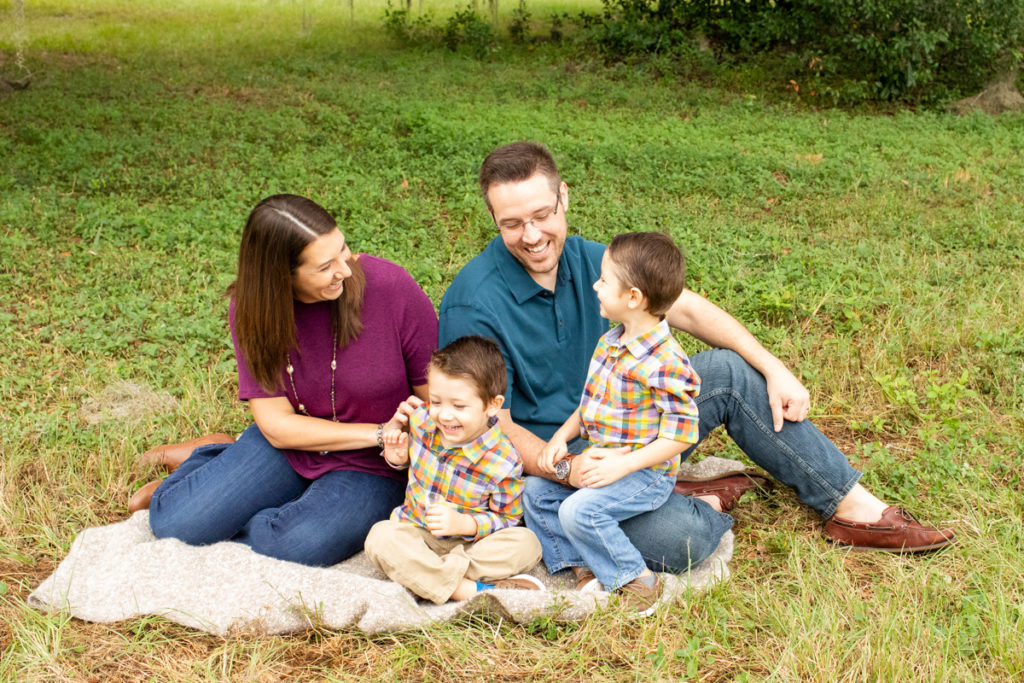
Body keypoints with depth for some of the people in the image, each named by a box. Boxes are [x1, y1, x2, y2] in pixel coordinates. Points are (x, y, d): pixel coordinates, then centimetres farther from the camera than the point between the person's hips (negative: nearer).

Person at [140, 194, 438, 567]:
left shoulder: (392, 286, -21)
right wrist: (379, 433, -20)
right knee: (175, 521, -11)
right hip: (290, 445, 3)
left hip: (372, 467, -2)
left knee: (297, 544, -31)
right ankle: (209, 460, 22)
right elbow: (277, 425, -11)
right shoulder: (251, 308, -12)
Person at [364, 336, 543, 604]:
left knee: (526, 544, -28)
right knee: (380, 538, -30)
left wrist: (465, 524, -26)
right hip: (415, 534, 3)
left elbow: (507, 518, -9)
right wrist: (398, 457, -8)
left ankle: (425, 575, -32)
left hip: (469, 543, -2)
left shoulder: (503, 462, -19)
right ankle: (468, 590, -36)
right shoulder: (420, 419, -7)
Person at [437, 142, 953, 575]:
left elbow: (684, 308, 5)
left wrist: (774, 369, 0)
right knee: (679, 537, -31)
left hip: (614, 429, 7)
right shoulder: (473, 305, -22)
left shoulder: (586, 260, -2)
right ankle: (703, 506, 6)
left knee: (730, 372, -1)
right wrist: (567, 467, -35)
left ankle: (853, 507, 7)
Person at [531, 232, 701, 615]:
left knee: (579, 510, -25)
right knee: (535, 495, 3)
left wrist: (623, 465, -26)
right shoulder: (609, 343, 4)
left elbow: (680, 434, -22)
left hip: (645, 472, -9)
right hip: (596, 459, 9)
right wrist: (561, 437, 0)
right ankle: (586, 566, 8)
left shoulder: (666, 363, -24)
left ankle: (635, 579, -6)